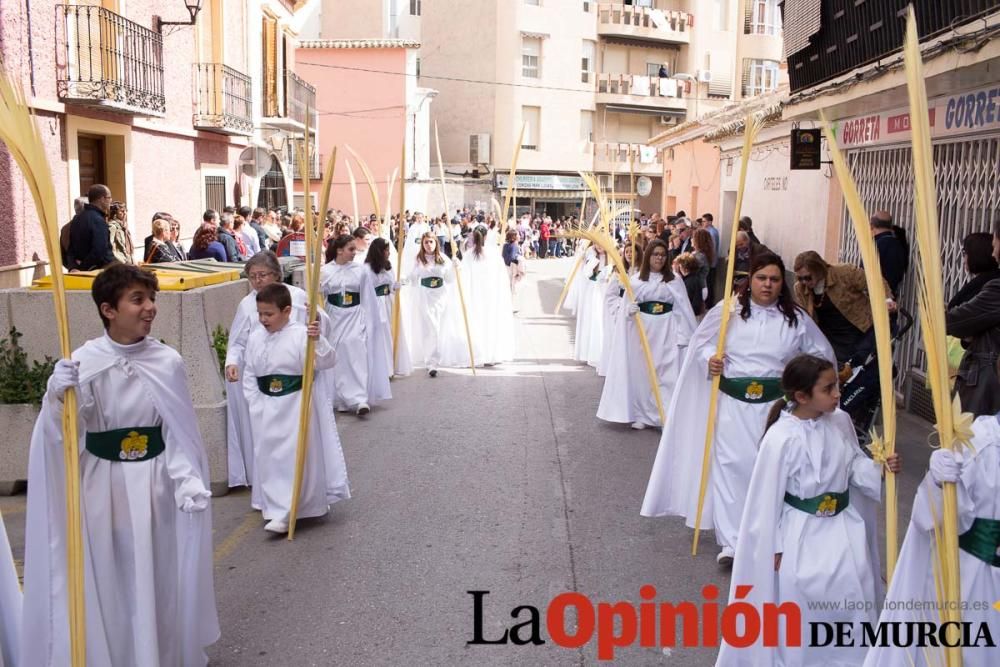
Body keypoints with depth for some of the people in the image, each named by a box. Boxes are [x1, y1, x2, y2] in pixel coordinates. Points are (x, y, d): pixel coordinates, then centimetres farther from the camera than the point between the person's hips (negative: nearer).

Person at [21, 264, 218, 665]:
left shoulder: (168, 362, -6)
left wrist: (189, 481, -12)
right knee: (105, 580, 9)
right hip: (102, 485, -1)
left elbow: (181, 432, 0)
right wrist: (58, 398, -26)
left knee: (157, 579, 12)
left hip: (155, 483, 1)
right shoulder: (82, 362, -9)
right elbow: (63, 436, -6)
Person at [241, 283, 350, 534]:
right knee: (268, 458, 12)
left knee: (296, 457, -3)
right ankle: (274, 507, 29)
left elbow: (327, 362, -20)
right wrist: (256, 405, 4)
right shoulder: (255, 338, 3)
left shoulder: (301, 334, -14)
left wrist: (318, 340, -36)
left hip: (297, 405, -5)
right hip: (268, 408, 6)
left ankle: (285, 514, 3)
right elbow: (249, 374, 10)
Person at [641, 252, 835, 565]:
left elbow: (822, 353, 12)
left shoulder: (796, 318, 0)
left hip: (776, 405, 1)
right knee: (731, 465, -3)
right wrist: (709, 360, -13)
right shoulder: (728, 310, -4)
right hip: (733, 402, -1)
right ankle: (730, 541, 2)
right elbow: (701, 341, 7)